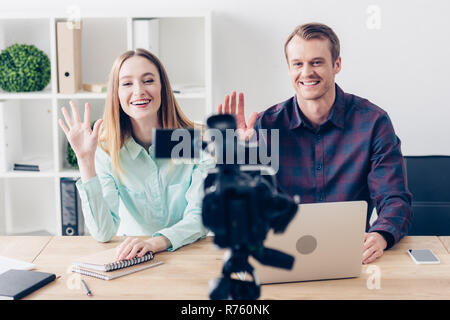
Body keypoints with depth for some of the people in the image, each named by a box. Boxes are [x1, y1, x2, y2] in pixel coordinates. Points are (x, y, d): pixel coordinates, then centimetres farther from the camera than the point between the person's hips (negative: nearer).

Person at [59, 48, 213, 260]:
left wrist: (155, 242, -32)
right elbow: (103, 233, -14)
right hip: (132, 258, 0)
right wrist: (85, 159, -21)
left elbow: (199, 217, -13)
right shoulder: (106, 149, -6)